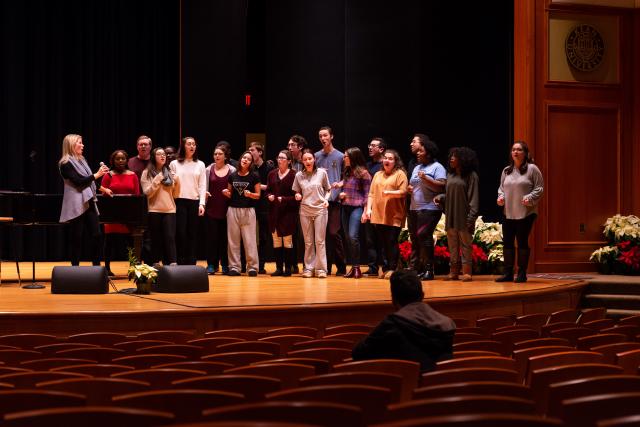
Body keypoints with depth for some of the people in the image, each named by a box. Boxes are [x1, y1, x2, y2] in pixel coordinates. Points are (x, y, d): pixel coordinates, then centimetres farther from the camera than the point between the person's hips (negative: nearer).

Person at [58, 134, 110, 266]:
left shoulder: (81, 160, 17)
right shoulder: (66, 164, -8)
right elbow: (78, 182, -18)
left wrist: (101, 189, 27)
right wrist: (96, 175, -15)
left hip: (89, 203, 8)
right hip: (76, 205, -8)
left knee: (96, 235, 1)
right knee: (76, 238, -3)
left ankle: (96, 266, 6)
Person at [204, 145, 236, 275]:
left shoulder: (232, 170, 4)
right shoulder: (209, 170, 7)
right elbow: (204, 188, 7)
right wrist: (205, 194, -12)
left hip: (226, 209, -1)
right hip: (211, 209, 1)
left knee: (225, 237, 2)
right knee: (212, 237, 0)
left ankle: (225, 265, 10)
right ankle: (211, 265, 6)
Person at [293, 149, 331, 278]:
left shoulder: (322, 173, 0)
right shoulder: (299, 175, 4)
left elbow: (328, 190, 8)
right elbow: (297, 192, 14)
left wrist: (326, 199, -9)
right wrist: (298, 196, -8)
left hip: (320, 210, -2)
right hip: (305, 210, 2)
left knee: (320, 241, -3)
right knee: (308, 242, 5)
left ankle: (321, 269, 2)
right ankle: (309, 268, 11)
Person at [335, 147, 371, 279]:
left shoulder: (363, 173, -5)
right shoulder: (346, 172, 15)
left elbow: (366, 193, -6)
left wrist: (365, 211, -11)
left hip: (356, 207, -7)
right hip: (345, 207, 7)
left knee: (353, 236, -16)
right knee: (348, 238, 6)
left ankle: (357, 267, -8)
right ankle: (353, 267, 11)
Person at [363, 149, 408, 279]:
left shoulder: (400, 174, 2)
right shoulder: (378, 175, 19)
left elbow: (403, 192, -8)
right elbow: (371, 193, 15)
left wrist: (390, 193, -22)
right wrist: (368, 209, 5)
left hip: (394, 216, -5)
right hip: (378, 215, 5)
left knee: (391, 242, -6)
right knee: (382, 243, 6)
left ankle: (392, 269, -2)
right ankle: (385, 268, 12)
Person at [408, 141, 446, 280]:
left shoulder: (437, 167, -3)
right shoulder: (417, 167, 21)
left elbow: (442, 186, -14)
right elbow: (412, 184, 30)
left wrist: (426, 178, -20)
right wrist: (409, 188, 7)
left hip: (429, 208, -8)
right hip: (415, 208, 8)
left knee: (423, 235, -15)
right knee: (415, 238, 8)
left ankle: (428, 270, -12)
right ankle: (414, 268, 12)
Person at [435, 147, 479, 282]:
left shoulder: (471, 176, -5)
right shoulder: (450, 175, 14)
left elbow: (474, 197, -10)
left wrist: (471, 217, -16)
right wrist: (440, 197, -1)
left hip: (463, 217, -6)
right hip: (451, 216, 6)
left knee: (465, 243, -2)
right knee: (452, 245, 7)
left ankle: (466, 271, 0)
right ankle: (454, 271, 12)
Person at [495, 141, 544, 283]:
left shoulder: (532, 169, -3)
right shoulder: (506, 171, 13)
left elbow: (539, 188, -4)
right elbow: (501, 188, 21)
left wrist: (530, 198, -19)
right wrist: (500, 197, 1)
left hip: (526, 213, -5)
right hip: (508, 213, 5)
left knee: (522, 242, -2)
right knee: (507, 242, 5)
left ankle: (522, 274, 7)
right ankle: (508, 273, 12)